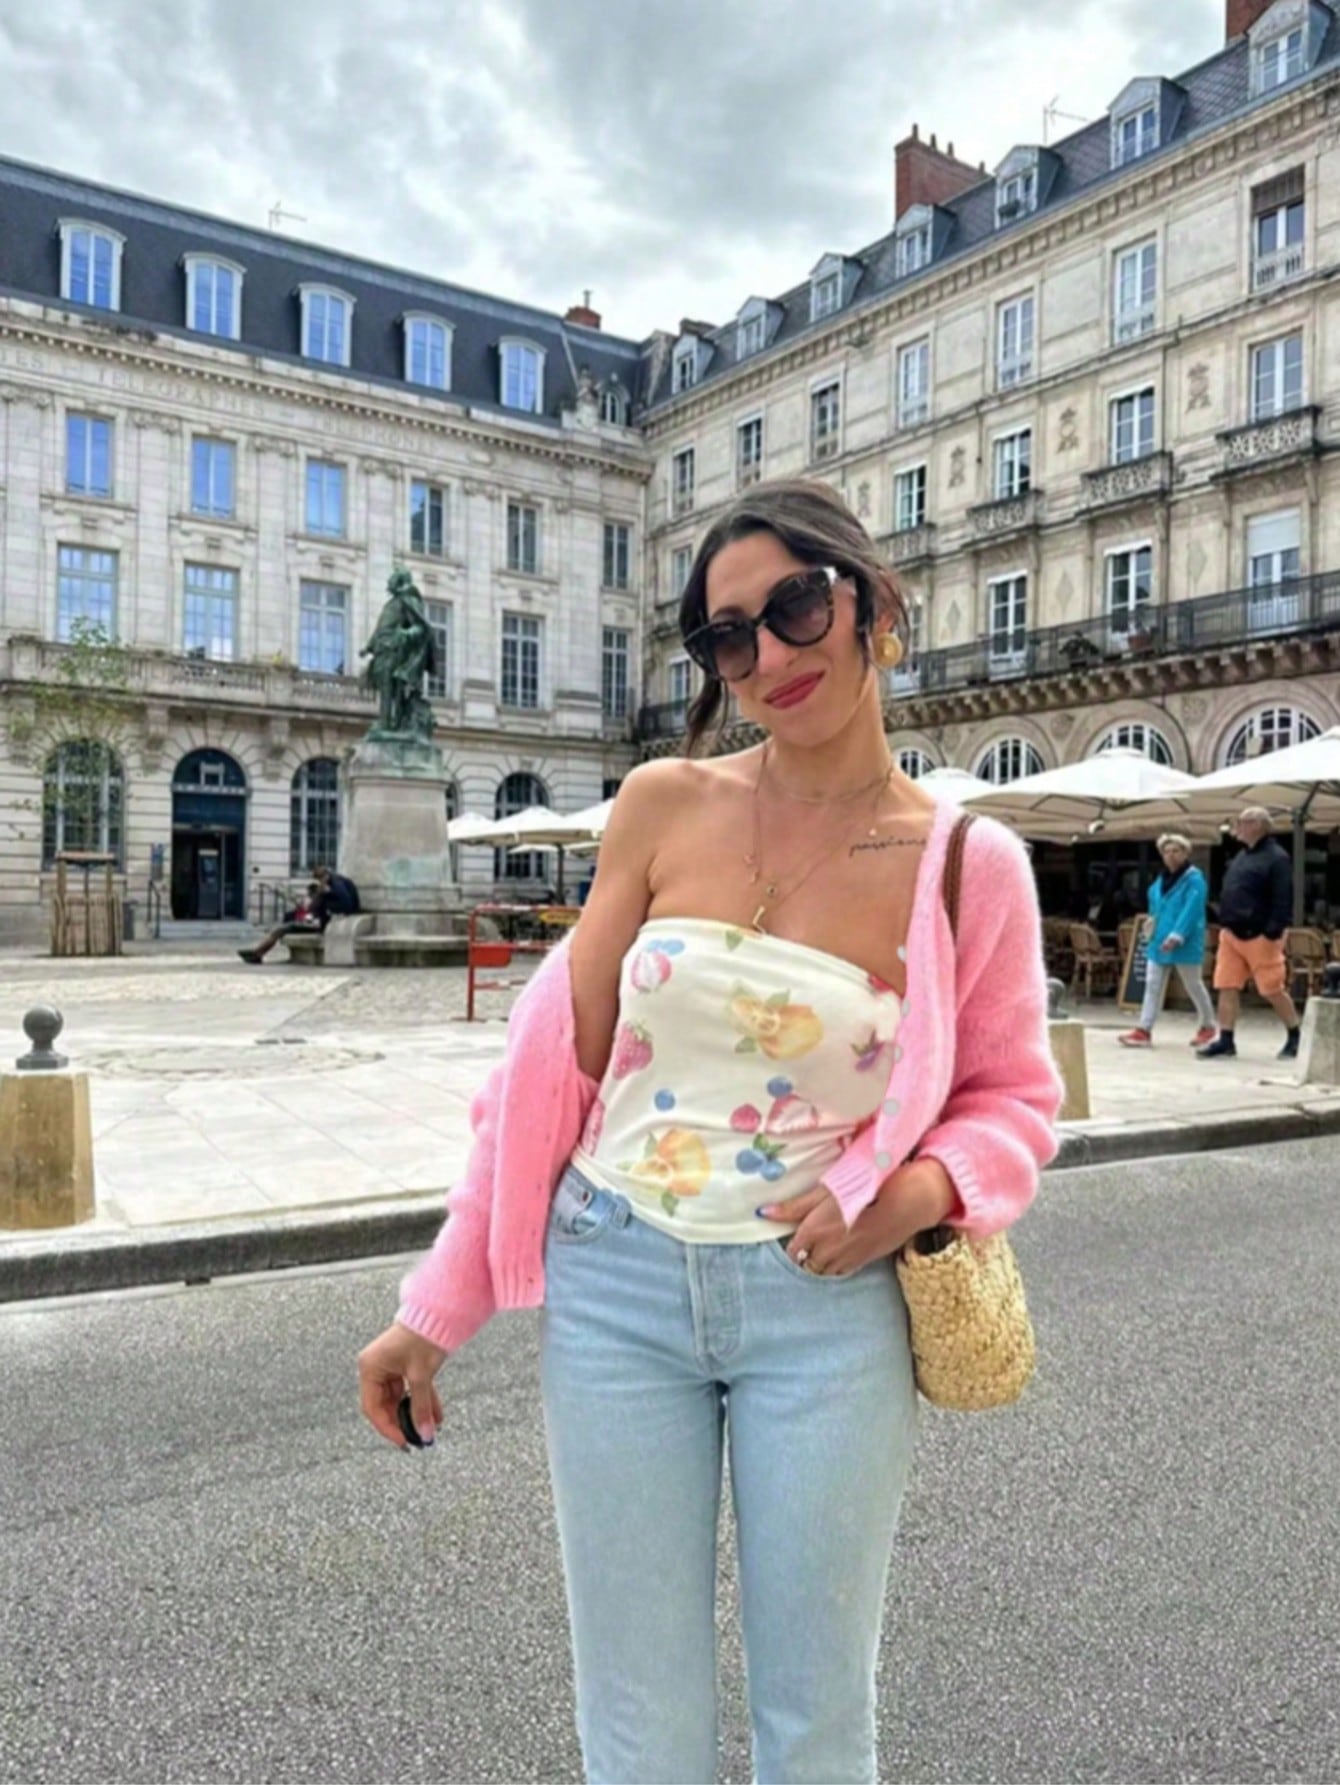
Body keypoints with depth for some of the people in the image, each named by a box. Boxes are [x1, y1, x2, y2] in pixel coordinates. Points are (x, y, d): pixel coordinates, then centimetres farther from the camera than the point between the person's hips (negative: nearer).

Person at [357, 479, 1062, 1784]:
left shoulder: (968, 865, -6)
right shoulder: (663, 806, -3)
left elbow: (1013, 1100, 7)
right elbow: (562, 1060, 0)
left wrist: (921, 1189, -16)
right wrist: (437, 1309, 2)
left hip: (825, 1309, 0)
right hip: (614, 1287, 1)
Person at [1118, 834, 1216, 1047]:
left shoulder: (1194, 878, -12)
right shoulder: (1162, 879, 13)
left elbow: (1191, 910, -21)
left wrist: (1176, 936, -28)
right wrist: (1153, 920, 8)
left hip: (1185, 944, -7)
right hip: (1159, 940, 7)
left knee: (1194, 985, 7)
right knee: (1153, 985, 3)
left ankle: (1208, 1026, 26)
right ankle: (1144, 1030, 2)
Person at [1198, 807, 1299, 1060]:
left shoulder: (1276, 858, -9)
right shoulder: (1241, 857, 17)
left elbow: (1283, 900, -15)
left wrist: (1273, 933, -20)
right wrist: (1225, 925, 15)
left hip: (1259, 937, -8)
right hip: (1231, 934, 8)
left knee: (1273, 989, 0)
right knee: (1227, 987, 3)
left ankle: (1294, 1037, 17)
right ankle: (1226, 1041, 6)